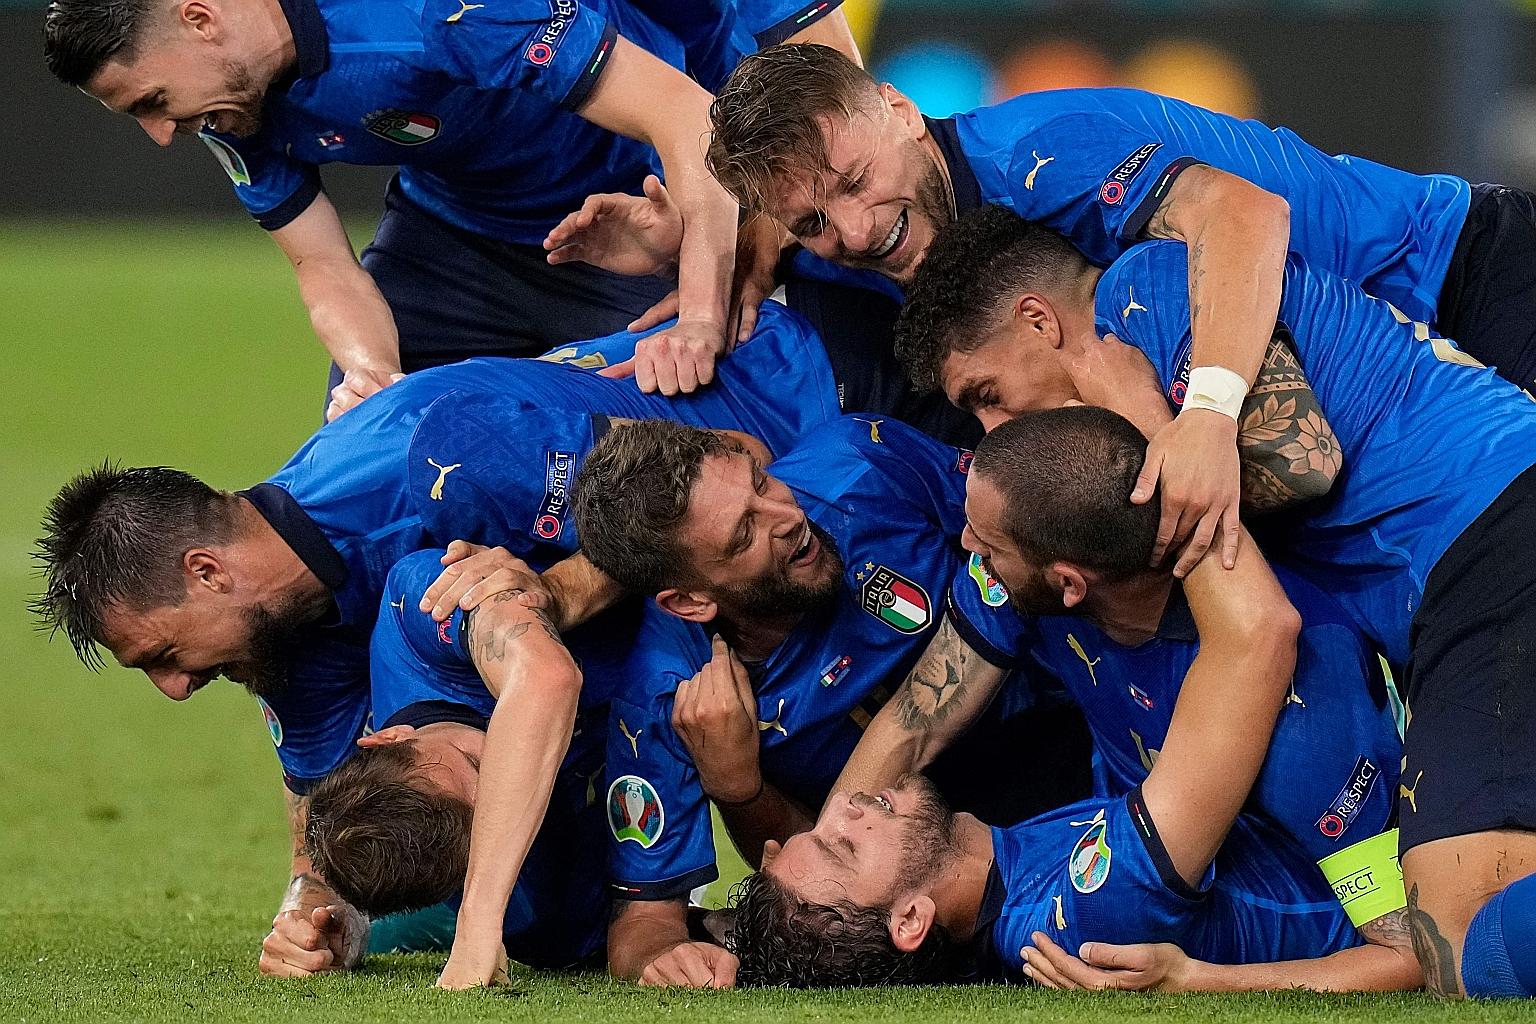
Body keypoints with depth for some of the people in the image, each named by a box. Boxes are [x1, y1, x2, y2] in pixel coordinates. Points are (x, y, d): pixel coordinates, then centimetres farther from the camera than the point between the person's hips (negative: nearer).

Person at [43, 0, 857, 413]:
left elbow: (689, 116, -42)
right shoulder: (235, 95, -14)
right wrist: (370, 372, -30)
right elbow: (322, 263, -6)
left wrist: (700, 317, -52)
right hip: (460, 212, 7)